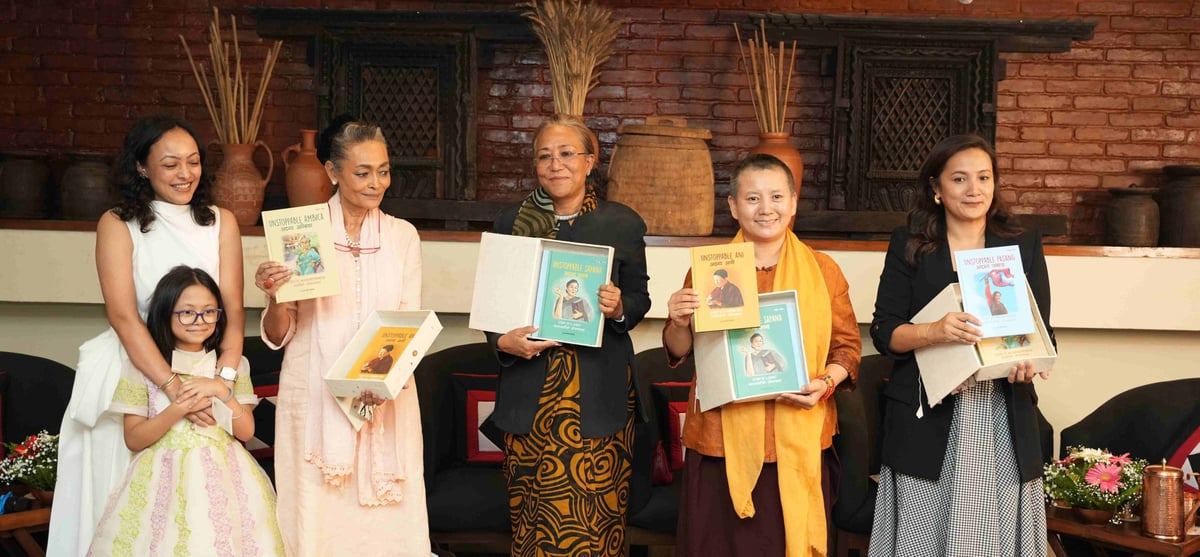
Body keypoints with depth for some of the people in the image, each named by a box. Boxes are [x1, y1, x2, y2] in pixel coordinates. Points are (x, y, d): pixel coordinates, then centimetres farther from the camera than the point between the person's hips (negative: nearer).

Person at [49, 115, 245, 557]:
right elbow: (123, 316, -14)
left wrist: (223, 379, -19)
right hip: (135, 373, -2)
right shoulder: (117, 225, -4)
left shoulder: (221, 222, 3)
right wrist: (174, 386, -24)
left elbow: (233, 312, -3)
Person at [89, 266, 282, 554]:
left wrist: (221, 390, -14)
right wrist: (177, 410, -18)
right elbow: (133, 439, -3)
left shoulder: (233, 365, 4)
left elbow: (246, 431, 1)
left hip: (223, 476, 1)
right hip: (165, 476, -1)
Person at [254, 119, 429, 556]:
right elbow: (279, 335, 1)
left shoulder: (403, 235, 5)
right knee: (319, 518, 3)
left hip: (387, 402, 2)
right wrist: (275, 298, -20)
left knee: (385, 519, 5)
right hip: (315, 400, -1)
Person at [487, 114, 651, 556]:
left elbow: (640, 298, 10)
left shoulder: (623, 224, 4)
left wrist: (620, 308, -12)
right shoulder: (512, 222, 7)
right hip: (531, 397, 1)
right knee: (532, 520, 4)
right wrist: (503, 341, -10)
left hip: (599, 396, -1)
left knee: (595, 517, -1)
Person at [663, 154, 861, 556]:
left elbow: (848, 346, 9)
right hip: (722, 443, 0)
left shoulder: (824, 271, 5)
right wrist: (679, 323, -13)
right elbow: (679, 353, 8)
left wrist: (827, 381, -10)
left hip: (800, 443, 0)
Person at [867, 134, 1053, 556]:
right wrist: (934, 332, -20)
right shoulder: (908, 245, 6)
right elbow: (884, 332, 0)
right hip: (927, 421, -1)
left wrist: (1029, 360, -14)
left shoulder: (1024, 246, 10)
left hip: (1003, 420, 1)